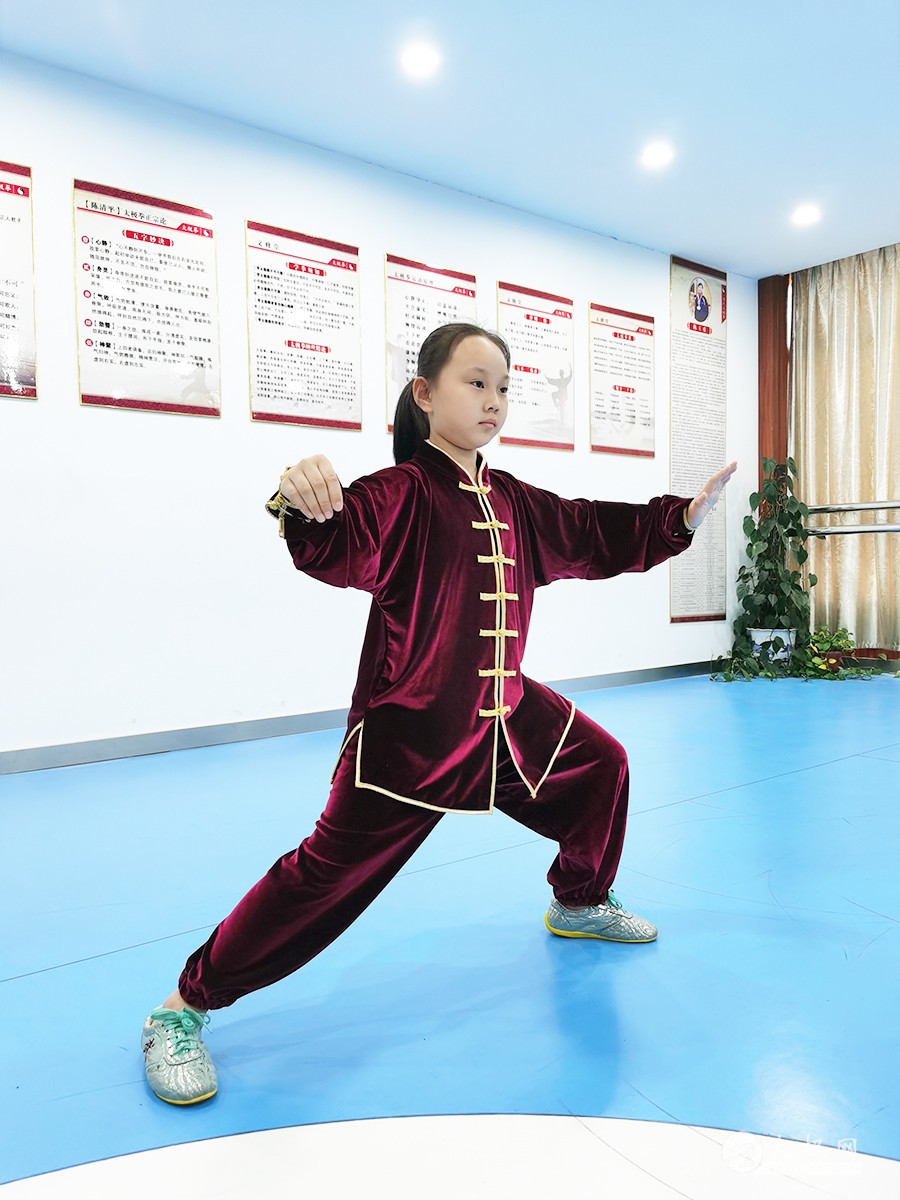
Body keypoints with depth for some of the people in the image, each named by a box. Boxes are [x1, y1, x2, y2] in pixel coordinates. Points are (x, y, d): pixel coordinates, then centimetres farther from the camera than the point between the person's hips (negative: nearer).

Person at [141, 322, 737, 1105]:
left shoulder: (513, 502, 8)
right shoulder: (404, 490, -16)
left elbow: (594, 536, 18)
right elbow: (339, 547, -35)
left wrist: (683, 517, 11)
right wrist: (303, 501, -57)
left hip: (505, 714, 9)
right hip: (409, 727, -8)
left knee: (601, 764, 21)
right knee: (331, 870, -11)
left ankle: (581, 902, 49)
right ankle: (184, 1008, 6)